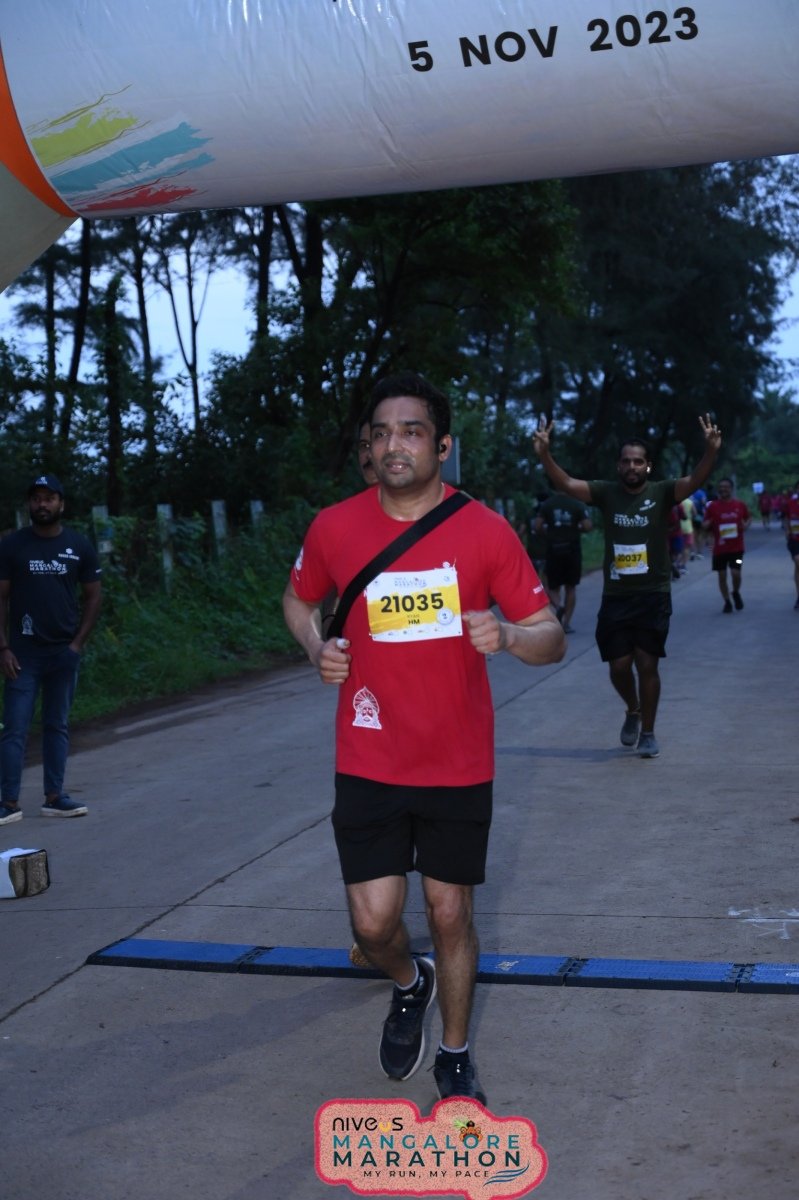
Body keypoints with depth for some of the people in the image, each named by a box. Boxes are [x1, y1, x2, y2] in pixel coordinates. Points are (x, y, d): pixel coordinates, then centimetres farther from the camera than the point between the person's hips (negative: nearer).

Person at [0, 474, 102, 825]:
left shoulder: (80, 546, 2)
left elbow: (92, 596, 7)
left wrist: (78, 642, -2)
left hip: (64, 651, 2)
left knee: (57, 725, 8)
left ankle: (54, 797, 14)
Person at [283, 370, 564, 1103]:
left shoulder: (487, 532, -9)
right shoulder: (335, 528, -5)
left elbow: (552, 639, -4)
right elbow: (298, 600, 16)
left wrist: (509, 636, -27)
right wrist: (317, 648, -6)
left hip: (460, 766, 0)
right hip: (369, 764, 1)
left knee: (450, 913, 11)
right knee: (374, 922, -2)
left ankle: (455, 1057, 34)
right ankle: (410, 986, 35)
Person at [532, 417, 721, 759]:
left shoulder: (662, 492, -4)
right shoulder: (606, 492, 1)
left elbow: (695, 481, -20)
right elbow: (566, 484, -11)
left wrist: (711, 451, -39)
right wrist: (544, 454, -28)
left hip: (653, 595, -2)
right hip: (615, 596, 2)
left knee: (647, 664, -1)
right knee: (619, 665, 4)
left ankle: (647, 732, 15)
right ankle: (632, 711, 35)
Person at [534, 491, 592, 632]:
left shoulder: (547, 504, 1)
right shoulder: (577, 505, -1)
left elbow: (538, 527, -7)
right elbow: (588, 527, -9)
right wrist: (576, 528, 10)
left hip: (553, 551, 0)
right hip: (572, 550, 0)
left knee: (553, 587, 10)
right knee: (570, 587, 11)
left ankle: (558, 606, -21)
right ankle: (566, 623, 8)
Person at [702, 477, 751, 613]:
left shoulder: (740, 505, 1)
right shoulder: (712, 506, -1)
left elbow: (749, 519, 16)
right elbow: (705, 525, 4)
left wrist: (746, 525, -7)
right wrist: (707, 524, -19)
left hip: (737, 547, 0)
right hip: (720, 548, 0)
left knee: (736, 573, -9)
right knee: (722, 575, 3)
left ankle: (736, 593, 22)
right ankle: (727, 602, 18)